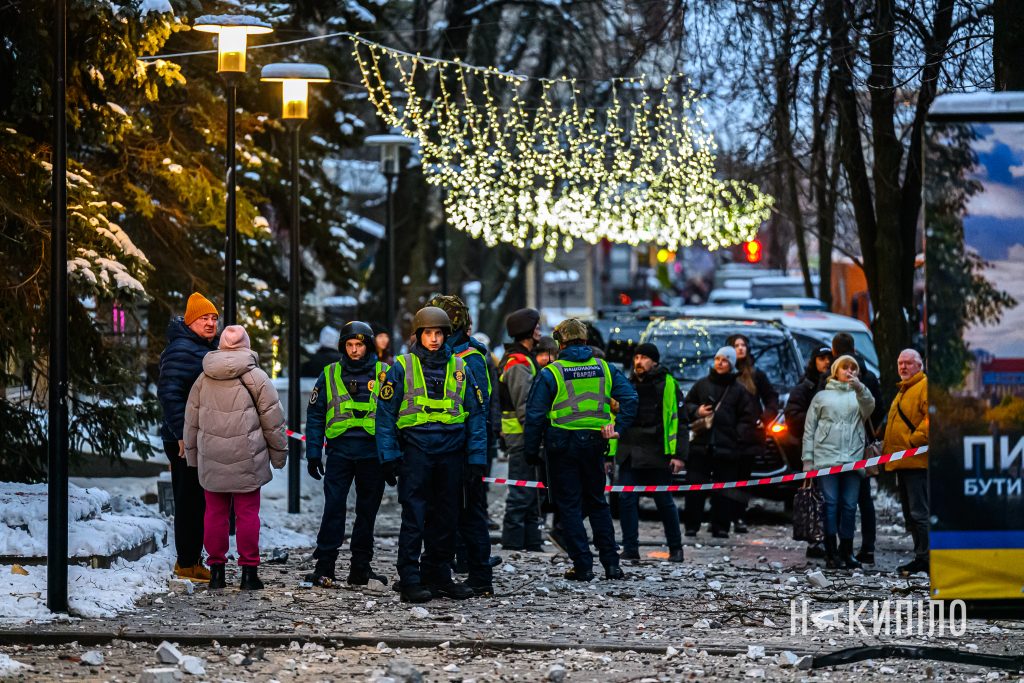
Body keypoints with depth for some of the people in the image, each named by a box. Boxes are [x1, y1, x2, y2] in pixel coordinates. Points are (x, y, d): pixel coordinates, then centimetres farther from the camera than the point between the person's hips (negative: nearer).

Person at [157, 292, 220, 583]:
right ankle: (187, 563, -2)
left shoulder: (208, 349, 18)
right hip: (186, 440, -10)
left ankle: (193, 560, 21)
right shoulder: (181, 351, -14)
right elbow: (169, 392, -23)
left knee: (199, 502, 14)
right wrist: (182, 433, -27)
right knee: (189, 501, -6)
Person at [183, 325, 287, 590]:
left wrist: (192, 454, 23)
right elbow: (273, 420, -1)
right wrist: (278, 453, 9)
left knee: (215, 513, 9)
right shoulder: (256, 377, -4)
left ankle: (216, 570, 11)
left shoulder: (203, 379, 7)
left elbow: (191, 421, 13)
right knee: (247, 513, 2)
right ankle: (249, 571, 1)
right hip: (246, 459, -3)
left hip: (211, 461, 3)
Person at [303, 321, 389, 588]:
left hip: (372, 454, 1)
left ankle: (360, 568, 14)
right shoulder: (330, 375, 7)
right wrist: (313, 454, 3)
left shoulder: (383, 374, 5)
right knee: (334, 508, -8)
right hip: (340, 451, -1)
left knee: (367, 511, 7)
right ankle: (324, 566, -6)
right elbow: (315, 415, 9)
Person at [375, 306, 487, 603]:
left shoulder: (460, 369, 9)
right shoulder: (402, 368, 1)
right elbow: (385, 413, 0)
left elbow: (476, 415, 10)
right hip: (415, 451, -3)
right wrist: (389, 457, -7)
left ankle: (438, 576, 18)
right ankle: (410, 581, -3)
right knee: (414, 518, -6)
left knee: (446, 519, 9)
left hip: (451, 453, 4)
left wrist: (476, 458, 3)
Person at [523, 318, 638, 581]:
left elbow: (535, 415, -8)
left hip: (562, 446, -4)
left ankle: (583, 566, 1)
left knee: (569, 505, 4)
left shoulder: (550, 373, -7)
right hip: (594, 443, 4)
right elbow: (629, 398, -4)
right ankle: (611, 562, 12)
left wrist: (531, 452, -3)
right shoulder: (604, 369, 4)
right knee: (597, 502, 16)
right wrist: (618, 428, -2)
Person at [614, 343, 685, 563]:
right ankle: (630, 548, 1)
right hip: (629, 453, 5)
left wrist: (678, 454, -11)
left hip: (657, 453, -5)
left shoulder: (667, 384, -3)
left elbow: (677, 419, -5)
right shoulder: (628, 385, 14)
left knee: (664, 501, 4)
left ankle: (675, 548, 17)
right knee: (626, 499, -4)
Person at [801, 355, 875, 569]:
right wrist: (807, 459, 4)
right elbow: (809, 429, 13)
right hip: (826, 458, -1)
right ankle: (831, 553, -7)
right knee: (830, 504, -7)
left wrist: (860, 388, -24)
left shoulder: (859, 395, 18)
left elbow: (869, 408, -6)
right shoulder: (822, 396, 16)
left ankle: (846, 552, 8)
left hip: (853, 460, 1)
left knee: (850, 506, 1)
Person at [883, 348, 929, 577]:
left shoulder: (925, 386, -8)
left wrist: (915, 440, -20)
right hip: (902, 462, 10)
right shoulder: (903, 390, 24)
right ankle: (920, 556, 17)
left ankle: (924, 558, -10)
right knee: (910, 514, 12)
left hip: (916, 461, -10)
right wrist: (887, 446, 22)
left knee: (918, 512, -11)